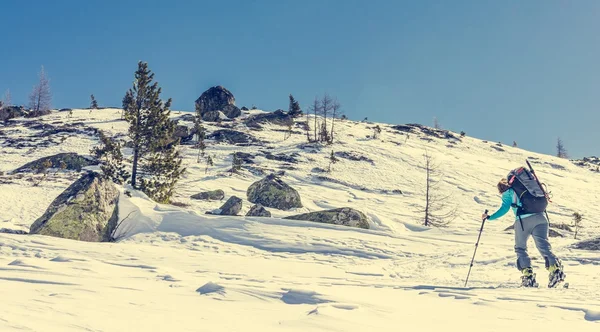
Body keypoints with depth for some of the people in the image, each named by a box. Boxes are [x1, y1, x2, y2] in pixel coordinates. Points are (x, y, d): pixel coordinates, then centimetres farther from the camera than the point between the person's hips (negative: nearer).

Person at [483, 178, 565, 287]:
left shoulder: (508, 193, 14)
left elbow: (505, 208, 1)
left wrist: (490, 217, 6)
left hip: (523, 220, -4)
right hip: (540, 217, 4)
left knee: (520, 248, 9)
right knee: (543, 245, -2)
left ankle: (528, 275, -4)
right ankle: (555, 268, -26)